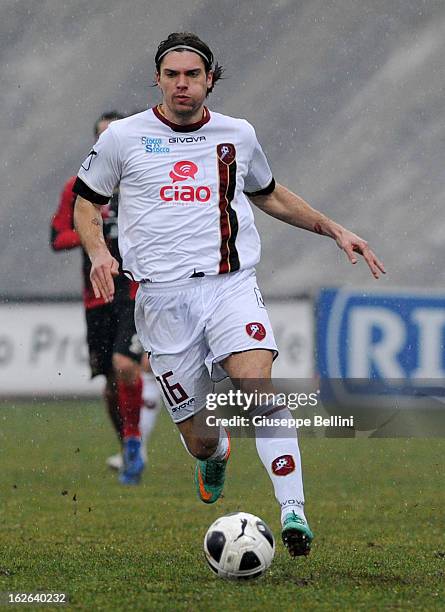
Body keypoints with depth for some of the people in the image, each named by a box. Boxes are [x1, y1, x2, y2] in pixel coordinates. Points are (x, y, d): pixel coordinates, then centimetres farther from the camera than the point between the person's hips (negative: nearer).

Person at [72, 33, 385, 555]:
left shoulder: (238, 135, 12)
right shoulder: (124, 137, 5)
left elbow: (269, 195, 30)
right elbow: (86, 201, 15)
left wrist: (334, 230, 23)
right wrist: (98, 251, -5)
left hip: (231, 285, 1)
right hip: (163, 297, -1)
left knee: (257, 385, -27)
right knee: (199, 441, 0)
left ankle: (293, 513, -30)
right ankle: (215, 455, 39)